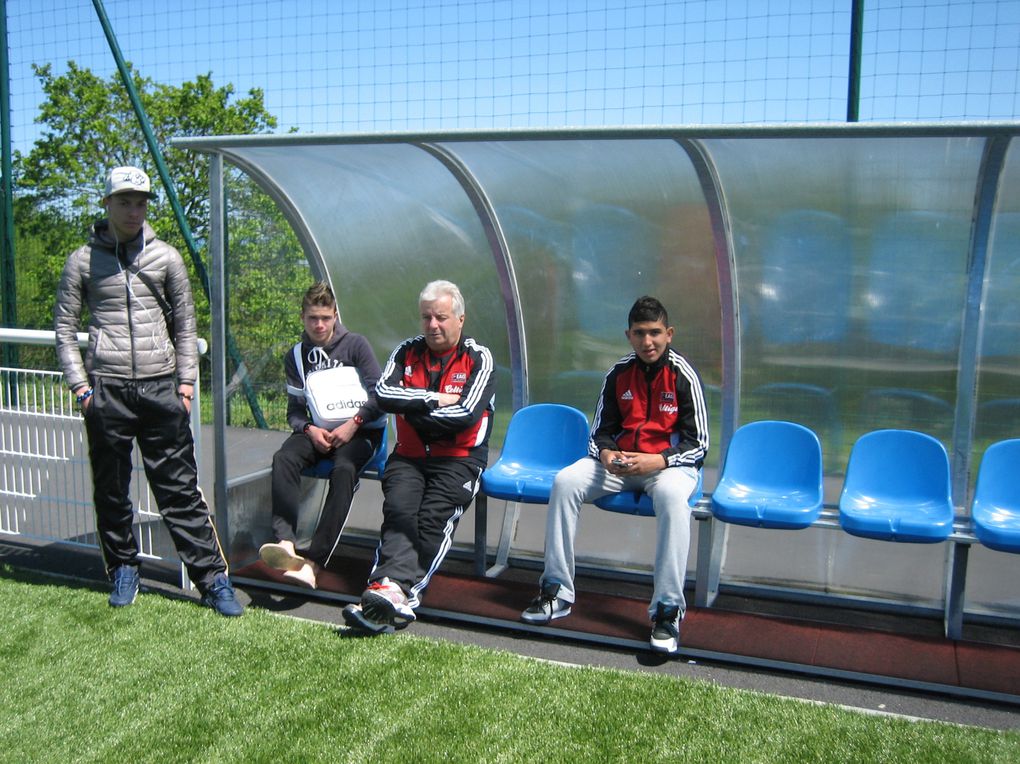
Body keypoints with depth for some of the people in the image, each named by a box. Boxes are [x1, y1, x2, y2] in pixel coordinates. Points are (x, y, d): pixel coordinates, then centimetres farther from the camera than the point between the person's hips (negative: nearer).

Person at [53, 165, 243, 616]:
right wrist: (80, 385, 0)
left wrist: (186, 380, 4)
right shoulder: (82, 262, 5)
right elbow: (64, 329, 9)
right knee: (111, 491, 10)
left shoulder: (166, 257, 7)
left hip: (161, 387, 0)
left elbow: (185, 326, 12)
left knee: (180, 490, 0)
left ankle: (213, 579, 3)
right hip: (107, 392, 0)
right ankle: (123, 569, 29)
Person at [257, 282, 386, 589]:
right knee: (283, 458, -29)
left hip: (360, 431, -3)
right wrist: (309, 430, -9)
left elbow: (380, 394, -1)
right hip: (319, 432, 4)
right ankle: (285, 541, -43)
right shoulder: (296, 357, 13)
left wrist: (354, 423, -13)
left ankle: (314, 561, -44)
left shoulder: (355, 345, 3)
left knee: (343, 469, -35)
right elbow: (294, 411, 12)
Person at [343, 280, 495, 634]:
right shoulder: (407, 351, 15)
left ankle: (389, 587, -37)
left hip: (458, 458, -3)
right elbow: (383, 393, -2)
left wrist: (413, 410, -3)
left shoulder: (478, 358, 3)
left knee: (433, 518, -25)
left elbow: (467, 414, -12)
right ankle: (396, 591, -41)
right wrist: (435, 399, -9)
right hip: (409, 456, 3)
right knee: (399, 511, -24)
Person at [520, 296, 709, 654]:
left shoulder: (683, 375, -9)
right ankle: (557, 592, -12)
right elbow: (601, 431, 9)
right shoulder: (619, 373, 3)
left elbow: (698, 445, -9)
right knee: (565, 481, -19)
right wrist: (606, 455, -14)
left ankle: (668, 611, -34)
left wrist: (656, 461, -25)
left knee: (671, 495, -39)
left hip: (669, 463, -4)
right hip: (620, 460, 4)